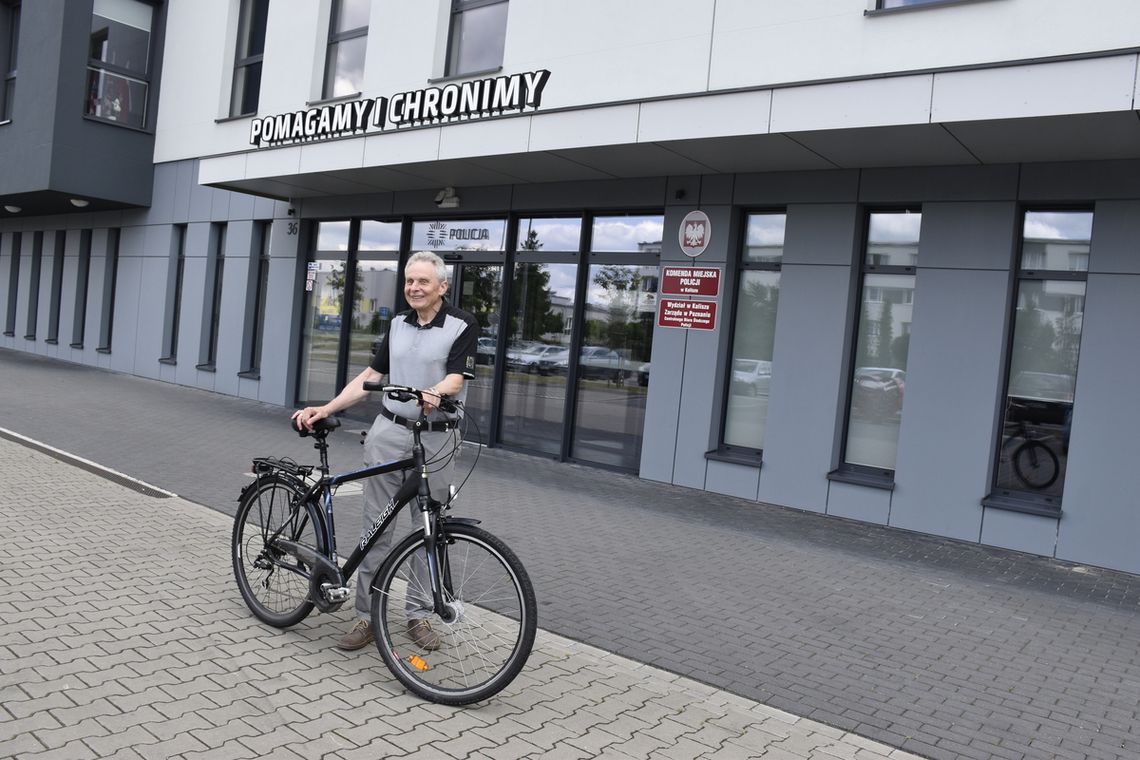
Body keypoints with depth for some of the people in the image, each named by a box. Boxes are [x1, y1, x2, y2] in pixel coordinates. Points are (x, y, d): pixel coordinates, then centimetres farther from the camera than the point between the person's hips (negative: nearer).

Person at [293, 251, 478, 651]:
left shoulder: (462, 325, -5)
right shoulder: (398, 323, 10)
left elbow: (455, 379, -16)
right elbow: (372, 375, 12)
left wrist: (432, 396, -39)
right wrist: (325, 409, 5)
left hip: (434, 437, -3)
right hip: (388, 431, 4)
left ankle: (419, 614, 20)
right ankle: (366, 615, 13)